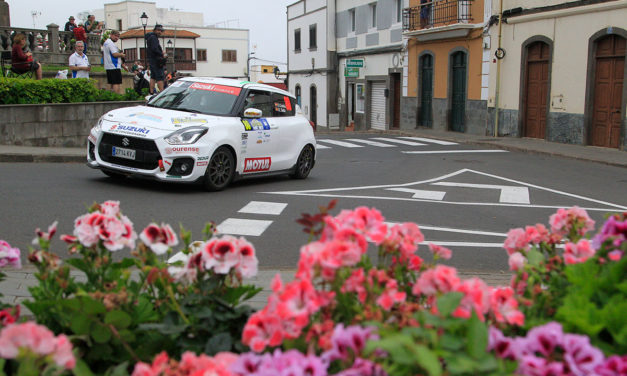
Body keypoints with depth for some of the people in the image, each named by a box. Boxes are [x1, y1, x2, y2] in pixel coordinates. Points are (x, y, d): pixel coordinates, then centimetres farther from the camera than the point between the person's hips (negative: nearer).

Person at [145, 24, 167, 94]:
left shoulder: (150, 37, 21)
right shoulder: (153, 37, -12)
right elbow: (154, 49, -24)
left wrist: (161, 52, 12)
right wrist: (162, 55, -14)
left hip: (151, 60, 10)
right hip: (156, 60, -10)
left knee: (153, 77, 10)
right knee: (160, 77, -12)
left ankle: (151, 92, 10)